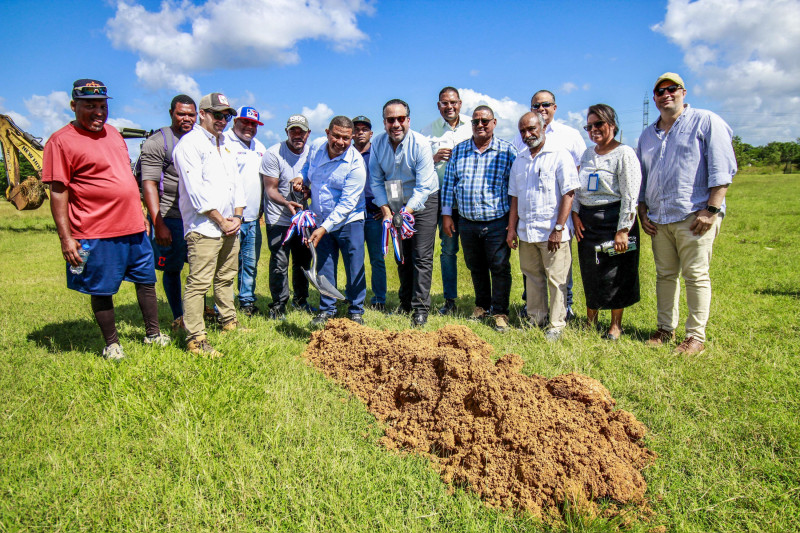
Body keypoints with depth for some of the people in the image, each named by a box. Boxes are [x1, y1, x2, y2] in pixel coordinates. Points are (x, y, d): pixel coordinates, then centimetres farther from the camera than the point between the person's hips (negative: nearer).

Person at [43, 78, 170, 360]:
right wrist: (65, 238, -15)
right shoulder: (61, 141, -8)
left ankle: (153, 334, 30)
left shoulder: (113, 134, 14)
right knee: (101, 291, 5)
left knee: (147, 280, 15)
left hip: (134, 229, 7)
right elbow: (58, 193, -11)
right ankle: (112, 344, 22)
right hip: (96, 234, -7)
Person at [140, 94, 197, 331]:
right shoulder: (157, 142, -4)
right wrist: (158, 224, -18)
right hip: (170, 219, -6)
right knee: (172, 269, 4)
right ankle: (178, 317, 17)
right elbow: (149, 185, -10)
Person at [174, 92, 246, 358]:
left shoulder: (226, 144, 19)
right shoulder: (189, 143, -7)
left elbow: (236, 181, 17)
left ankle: (229, 321, 31)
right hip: (204, 229, -8)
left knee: (226, 278, 18)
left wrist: (237, 216, 4)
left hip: (230, 226, 8)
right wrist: (221, 221, -11)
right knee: (199, 283, -8)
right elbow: (196, 191, -14)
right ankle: (195, 338, -4)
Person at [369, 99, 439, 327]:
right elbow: (376, 181, -1)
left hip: (423, 202, -4)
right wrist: (386, 211, -11)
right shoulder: (377, 144, -7)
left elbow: (423, 187, -22)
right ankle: (405, 302, 25)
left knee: (422, 256, -8)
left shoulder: (420, 144, -21)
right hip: (396, 203, 5)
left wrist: (406, 212, -30)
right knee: (402, 256, 11)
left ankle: (421, 308, -2)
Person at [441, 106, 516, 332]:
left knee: (500, 267, -2)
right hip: (467, 222, 4)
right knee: (476, 267, 15)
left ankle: (500, 312, 10)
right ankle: (482, 305, 33)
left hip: (497, 222, -3)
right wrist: (447, 214, 8)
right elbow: (449, 183, 12)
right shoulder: (459, 150, 8)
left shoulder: (507, 151, -2)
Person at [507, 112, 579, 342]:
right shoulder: (519, 160, 14)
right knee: (532, 277, 13)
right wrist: (512, 228, 9)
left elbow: (568, 194, -10)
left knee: (556, 279, 0)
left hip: (552, 232, -6)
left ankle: (556, 326, 10)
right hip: (526, 232, 6)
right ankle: (536, 320, 25)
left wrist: (559, 228, -16)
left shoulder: (559, 156, -5)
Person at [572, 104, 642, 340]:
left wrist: (623, 230, -17)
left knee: (615, 274, 2)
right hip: (586, 221, 6)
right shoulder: (587, 154, 13)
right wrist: (575, 214, 3)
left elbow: (630, 196, -13)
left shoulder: (624, 154, -8)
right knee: (589, 273, 11)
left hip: (613, 220, -6)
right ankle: (590, 321, 26)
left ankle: (616, 325, 17)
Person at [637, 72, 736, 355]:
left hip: (694, 215, -5)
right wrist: (643, 211, 13)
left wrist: (711, 209, -14)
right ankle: (665, 328, 18)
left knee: (696, 275, -4)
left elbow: (723, 169, -6)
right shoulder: (648, 135, 19)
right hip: (659, 218, 6)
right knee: (664, 275, 9)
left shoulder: (706, 122, 2)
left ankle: (696, 336, 3)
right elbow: (641, 178, 24)